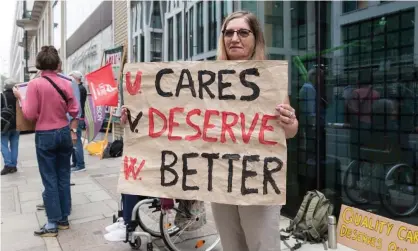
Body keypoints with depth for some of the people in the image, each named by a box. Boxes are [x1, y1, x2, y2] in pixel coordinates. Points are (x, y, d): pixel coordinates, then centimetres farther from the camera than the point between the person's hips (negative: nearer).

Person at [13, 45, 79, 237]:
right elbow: (74, 111, 0)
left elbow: (30, 115, -9)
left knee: (49, 180, 4)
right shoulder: (65, 83, -1)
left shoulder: (34, 84, -11)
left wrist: (20, 97, 4)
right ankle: (63, 219, 22)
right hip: (64, 133, 3)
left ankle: (52, 224, 11)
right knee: (63, 177, 12)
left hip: (45, 136, -3)